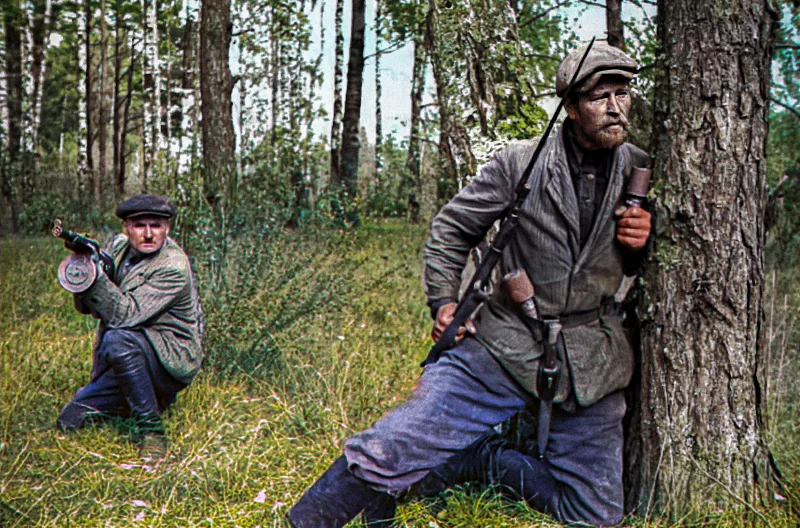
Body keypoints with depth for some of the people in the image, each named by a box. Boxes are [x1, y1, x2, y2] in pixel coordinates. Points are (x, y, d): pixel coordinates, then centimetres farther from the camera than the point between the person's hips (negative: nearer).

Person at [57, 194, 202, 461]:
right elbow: (85, 307, 1)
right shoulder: (116, 247, 1)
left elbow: (125, 314, -29)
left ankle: (151, 430, -20)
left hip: (173, 360, -7)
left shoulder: (174, 267, -21)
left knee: (118, 340, -35)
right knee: (71, 420, 0)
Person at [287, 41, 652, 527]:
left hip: (591, 366, 3)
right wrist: (443, 300, -1)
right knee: (387, 452, -11)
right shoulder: (521, 164, -4)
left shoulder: (644, 174, 2)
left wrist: (645, 241, -8)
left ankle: (481, 459, 19)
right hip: (503, 345, -3)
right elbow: (451, 230, 9)